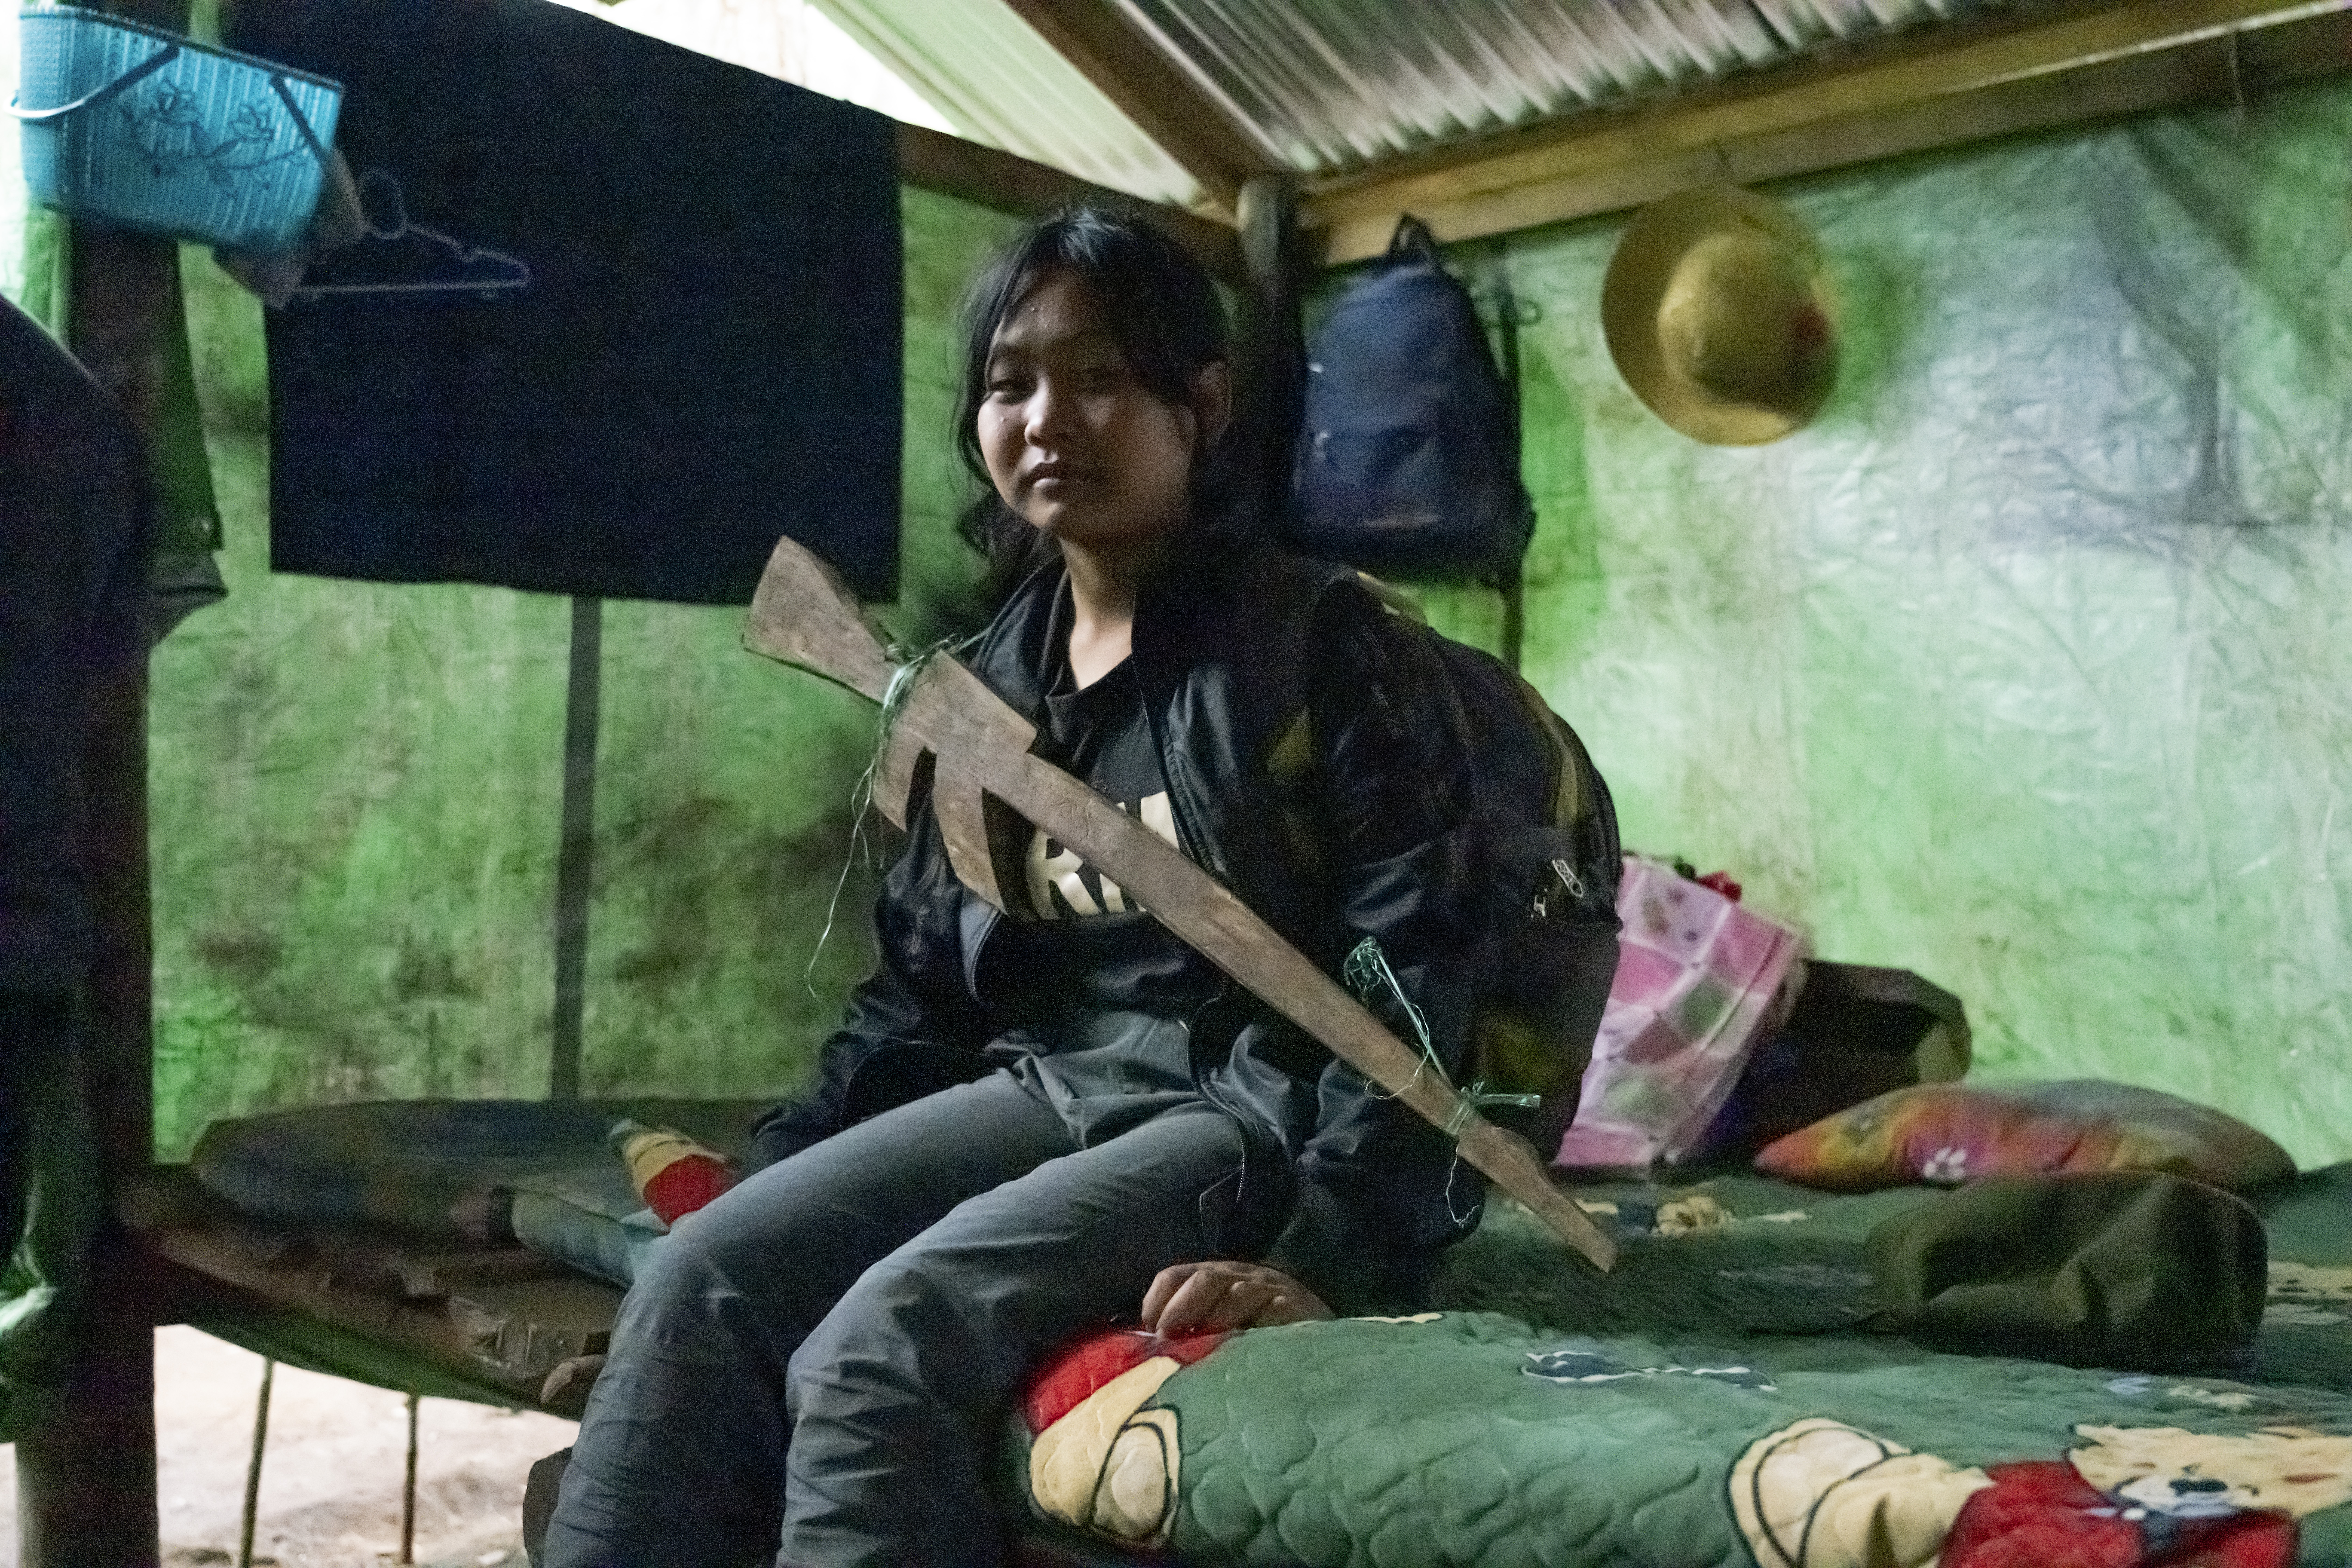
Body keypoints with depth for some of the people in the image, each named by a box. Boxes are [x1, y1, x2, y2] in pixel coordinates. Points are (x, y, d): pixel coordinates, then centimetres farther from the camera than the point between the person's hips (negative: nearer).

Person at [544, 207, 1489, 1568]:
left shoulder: (1322, 643, -7)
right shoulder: (988, 681, 12)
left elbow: (1417, 973, -12)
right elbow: (921, 982, 17)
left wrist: (1328, 1252, -23)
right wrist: (778, 1178, 5)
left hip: (1255, 1106, -6)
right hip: (1045, 1082, 7)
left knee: (879, 1347, -27)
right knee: (704, 1279, -17)